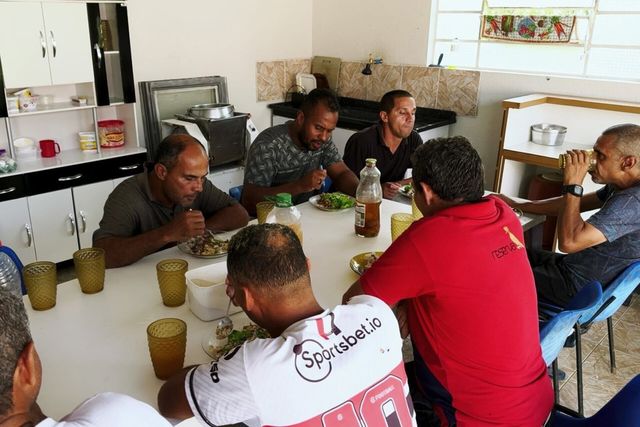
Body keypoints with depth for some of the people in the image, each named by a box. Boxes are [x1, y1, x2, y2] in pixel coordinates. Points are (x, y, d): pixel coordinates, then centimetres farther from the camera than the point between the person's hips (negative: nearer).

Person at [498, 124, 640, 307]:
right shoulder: (622, 186, 0)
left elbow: (569, 242, -36)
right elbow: (571, 204, 10)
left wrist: (572, 184, -29)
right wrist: (516, 205, 9)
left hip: (580, 287, -9)